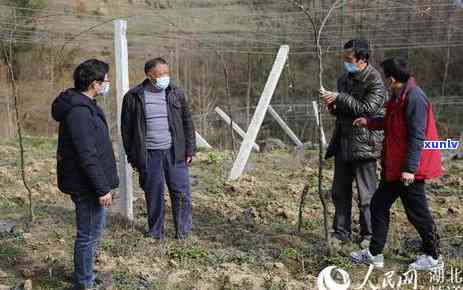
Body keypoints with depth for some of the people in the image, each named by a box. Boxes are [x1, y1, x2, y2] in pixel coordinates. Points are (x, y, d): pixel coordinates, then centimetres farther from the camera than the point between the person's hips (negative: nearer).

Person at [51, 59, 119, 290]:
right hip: (87, 186, -11)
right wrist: (102, 189, -21)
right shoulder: (78, 111, -22)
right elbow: (87, 156, -25)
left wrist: (102, 185, 21)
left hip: (85, 184, 11)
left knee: (94, 228, 23)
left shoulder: (84, 106, 11)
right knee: (89, 234, 2)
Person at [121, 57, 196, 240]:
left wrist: (190, 150, 4)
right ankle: (155, 233, 26)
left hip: (175, 153, 1)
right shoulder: (133, 97, -2)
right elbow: (127, 129, 3)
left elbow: (187, 123, 8)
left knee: (181, 193, 3)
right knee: (154, 196, 8)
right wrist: (133, 157, 2)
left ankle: (183, 232, 20)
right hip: (149, 155, -1)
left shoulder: (176, 93, 4)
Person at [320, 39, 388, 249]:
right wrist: (332, 106, -1)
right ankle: (341, 232, 24)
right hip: (343, 142, 7)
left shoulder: (376, 81, -10)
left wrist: (339, 98, -19)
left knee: (366, 196, 4)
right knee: (339, 192, 12)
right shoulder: (344, 78, 13)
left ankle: (369, 235, 19)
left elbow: (367, 109, -22)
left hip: (364, 144, -7)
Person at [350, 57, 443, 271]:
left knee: (417, 213, 3)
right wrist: (369, 122, 17)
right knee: (379, 205, 12)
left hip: (408, 170, -10)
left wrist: (410, 168, -23)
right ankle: (374, 254, 22)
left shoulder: (414, 97, -19)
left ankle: (433, 258, 21)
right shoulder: (398, 97, 11)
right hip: (394, 167, 10)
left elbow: (417, 136, -23)